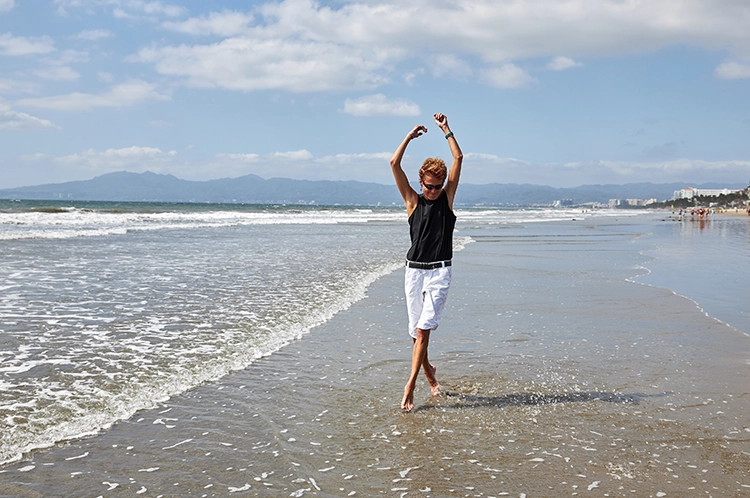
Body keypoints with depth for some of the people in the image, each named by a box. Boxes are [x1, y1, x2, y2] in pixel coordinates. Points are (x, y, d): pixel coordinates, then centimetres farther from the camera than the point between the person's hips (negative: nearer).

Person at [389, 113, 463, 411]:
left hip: (439, 272, -2)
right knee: (417, 331, 8)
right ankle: (428, 371, 33)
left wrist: (445, 129, 4)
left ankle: (410, 386, -13)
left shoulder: (447, 198, 6)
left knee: (423, 330, -12)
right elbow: (394, 164, -1)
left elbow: (458, 158, 2)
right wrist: (410, 136, 1)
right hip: (414, 270, 2)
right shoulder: (413, 201, 7)